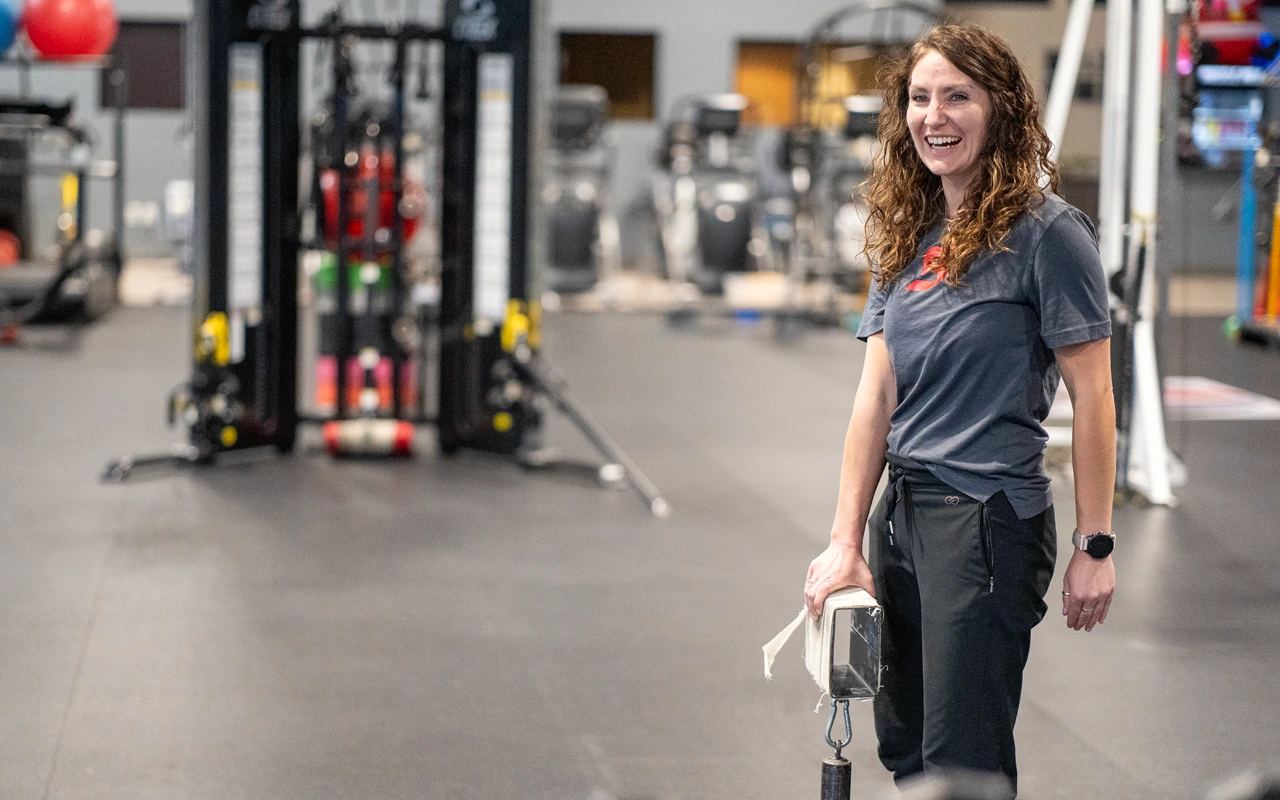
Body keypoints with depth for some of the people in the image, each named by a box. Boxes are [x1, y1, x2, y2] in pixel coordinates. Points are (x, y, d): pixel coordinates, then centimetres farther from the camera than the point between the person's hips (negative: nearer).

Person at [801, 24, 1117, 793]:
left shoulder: (1047, 232, -10)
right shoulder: (909, 237, 10)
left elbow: (1093, 395, -11)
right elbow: (877, 396, 7)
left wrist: (1095, 547, -12)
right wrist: (845, 544, 3)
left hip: (990, 519, -7)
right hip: (902, 511, 8)